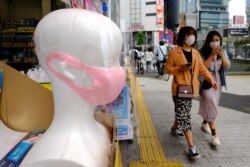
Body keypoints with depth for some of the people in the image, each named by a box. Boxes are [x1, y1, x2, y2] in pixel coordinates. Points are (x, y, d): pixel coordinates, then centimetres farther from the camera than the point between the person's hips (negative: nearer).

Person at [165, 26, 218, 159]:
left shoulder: (196, 53, 10)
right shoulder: (174, 52, -8)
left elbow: (202, 68, 8)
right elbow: (168, 68, -6)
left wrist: (211, 79, -5)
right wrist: (181, 68, -22)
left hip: (191, 88, 6)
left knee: (182, 113, 19)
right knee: (184, 116, -7)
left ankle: (175, 128, 48)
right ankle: (191, 147, -6)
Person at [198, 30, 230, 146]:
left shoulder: (223, 52, 5)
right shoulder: (202, 52, -12)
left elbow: (227, 67, -4)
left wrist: (222, 55, -19)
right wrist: (212, 55, -25)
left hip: (218, 82, 6)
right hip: (206, 83, -6)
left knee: (211, 106, 16)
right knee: (210, 107, -9)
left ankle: (204, 123, 40)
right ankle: (214, 135, -6)